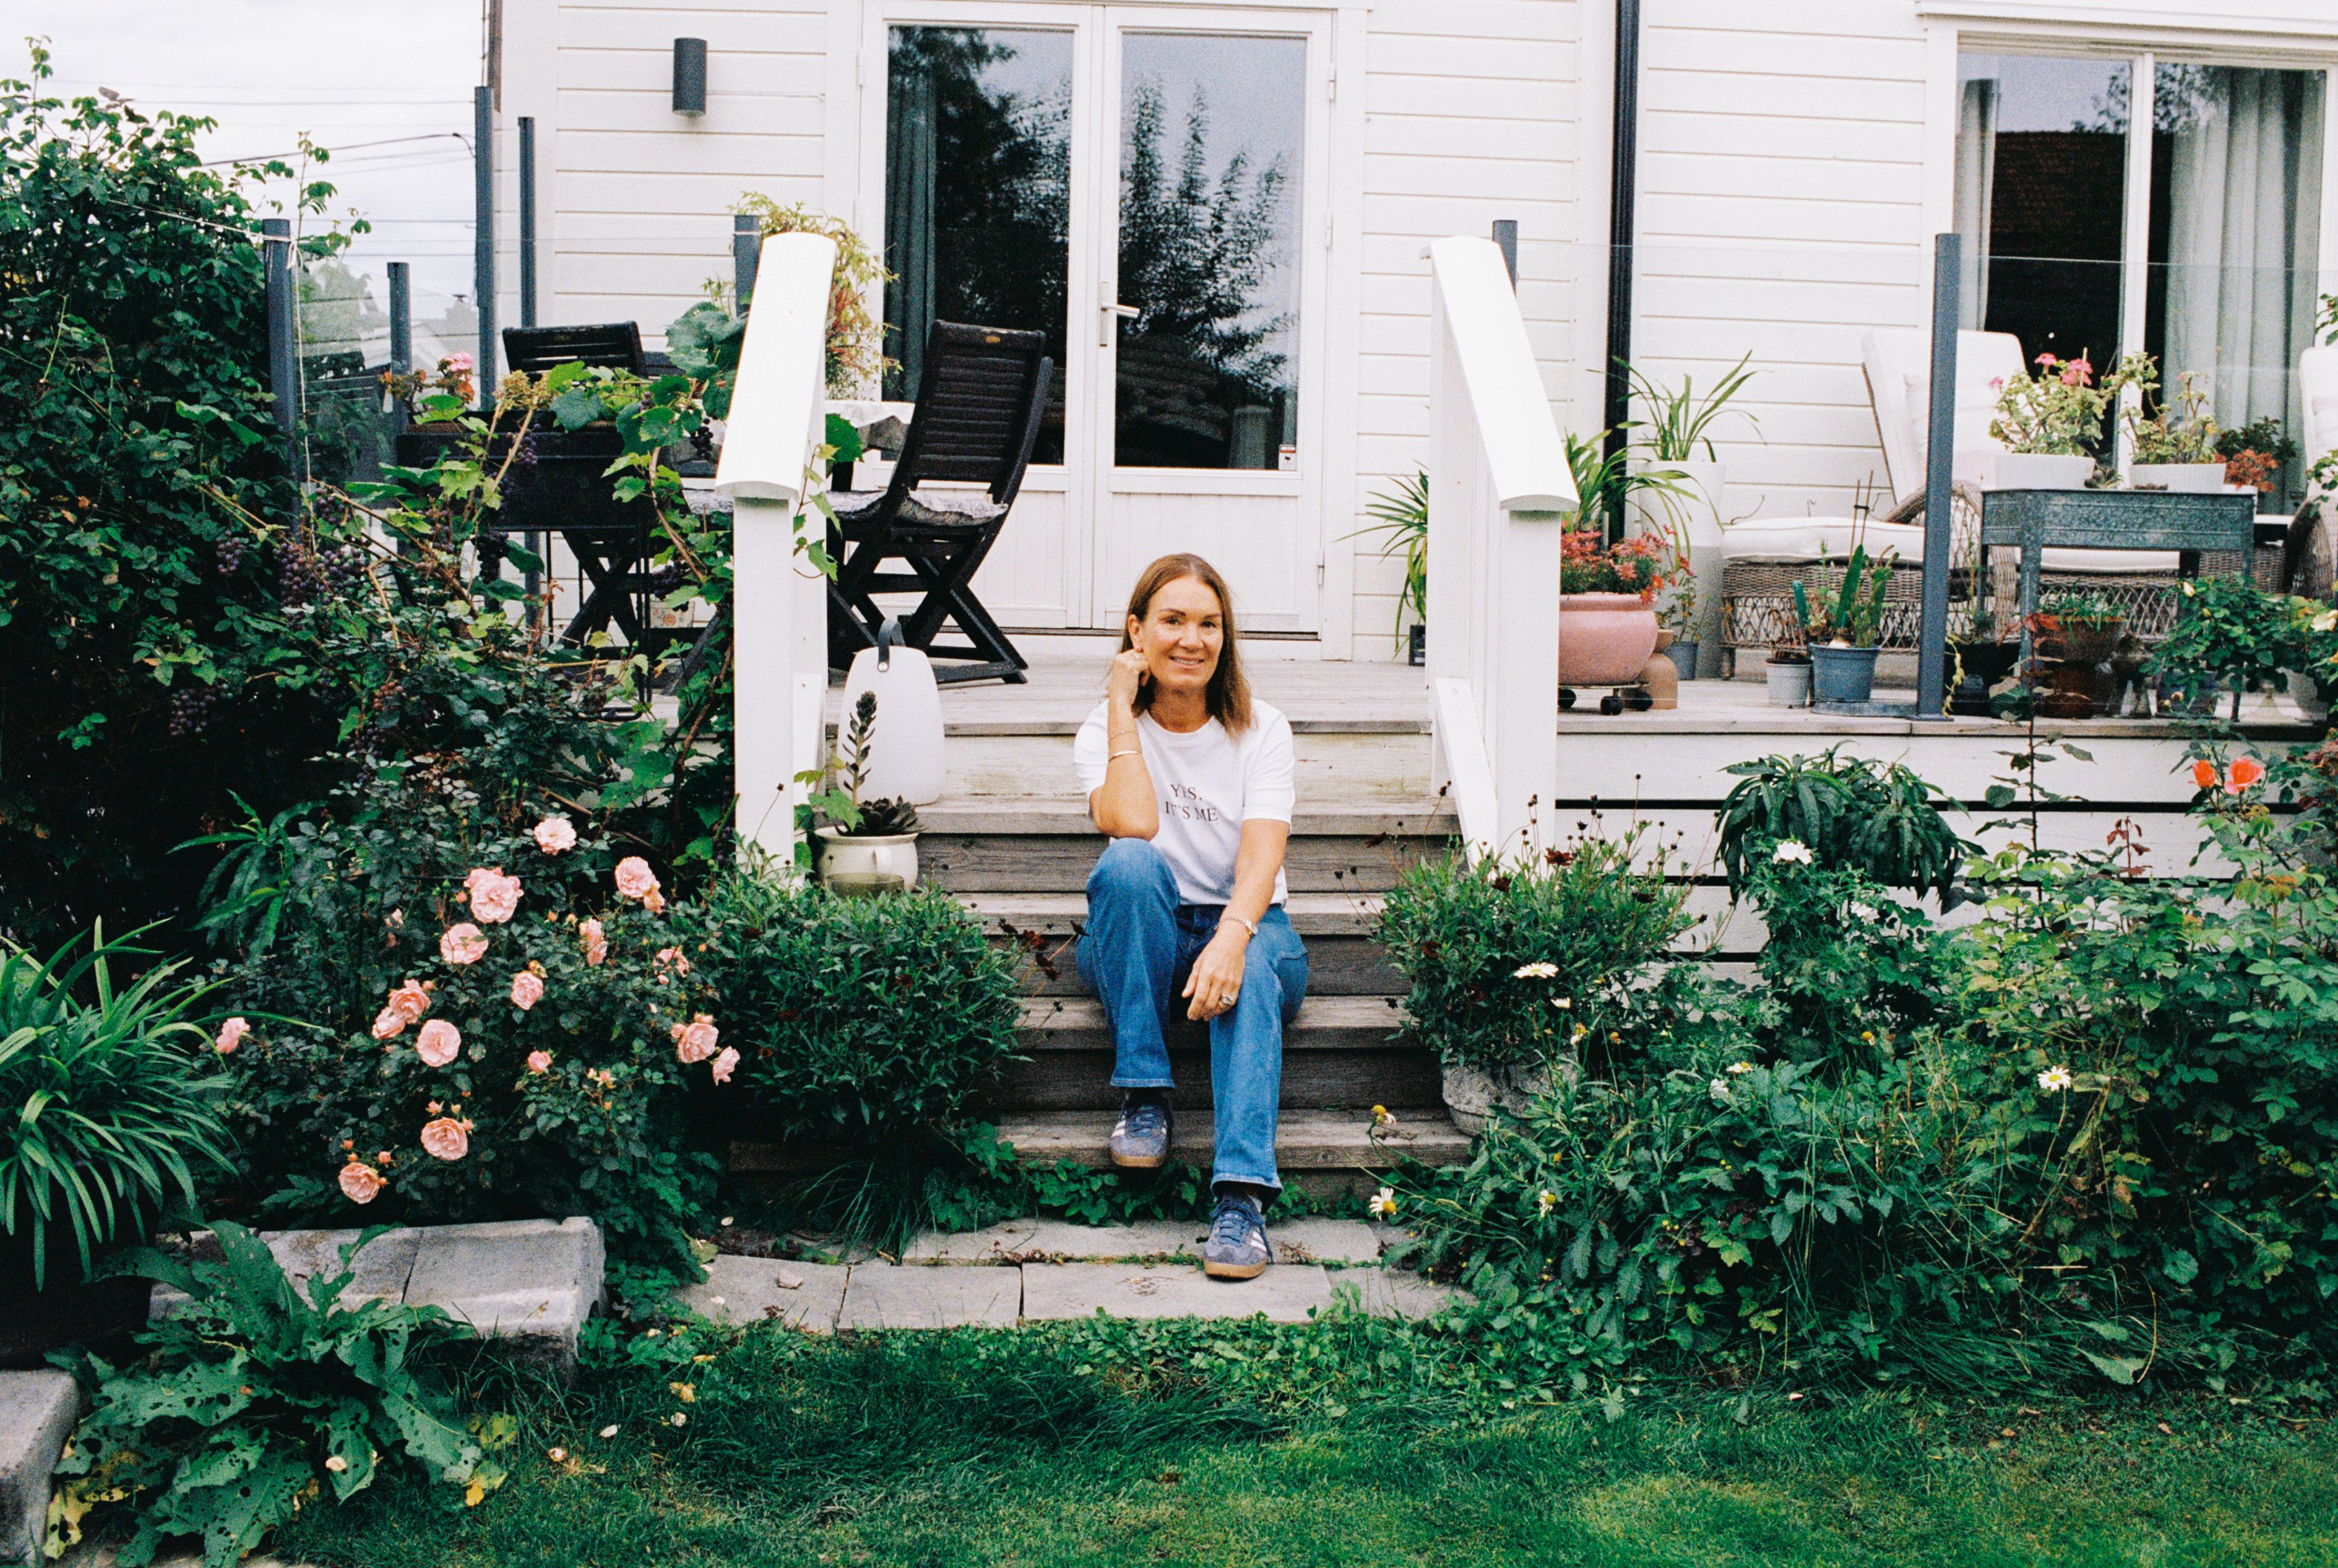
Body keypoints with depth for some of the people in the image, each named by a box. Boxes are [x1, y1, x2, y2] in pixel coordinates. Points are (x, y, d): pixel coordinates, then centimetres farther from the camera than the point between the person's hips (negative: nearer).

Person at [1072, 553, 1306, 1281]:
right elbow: (1133, 824, -22)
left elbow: (1262, 857, -18)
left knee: (1250, 966, -36)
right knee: (1129, 864, -32)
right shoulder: (1105, 729, -1)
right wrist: (1123, 708, -16)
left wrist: (1231, 937, -37)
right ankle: (1145, 1096, -24)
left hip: (1243, 923, 0)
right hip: (1138, 942, 1)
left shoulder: (1260, 729, -2)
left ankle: (1242, 1192, -46)